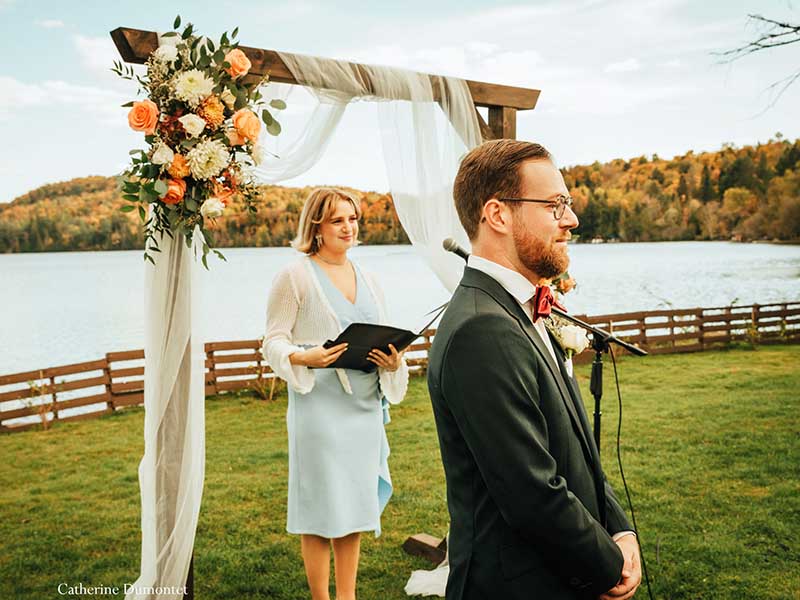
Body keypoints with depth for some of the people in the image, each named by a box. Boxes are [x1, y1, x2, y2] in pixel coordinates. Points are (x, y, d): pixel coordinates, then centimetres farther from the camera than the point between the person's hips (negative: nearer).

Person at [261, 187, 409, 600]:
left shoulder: (367, 280, 13)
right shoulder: (295, 276, -3)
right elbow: (273, 341, -5)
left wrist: (392, 362, -7)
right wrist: (303, 357, -24)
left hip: (365, 406, 6)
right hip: (319, 406, -5)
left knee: (355, 503, 12)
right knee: (321, 506, 1)